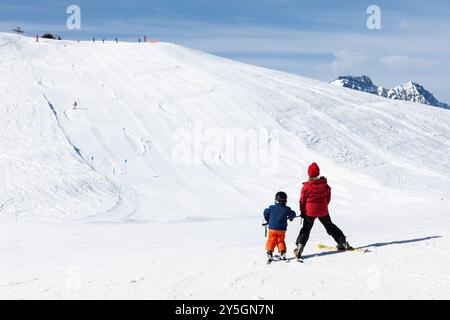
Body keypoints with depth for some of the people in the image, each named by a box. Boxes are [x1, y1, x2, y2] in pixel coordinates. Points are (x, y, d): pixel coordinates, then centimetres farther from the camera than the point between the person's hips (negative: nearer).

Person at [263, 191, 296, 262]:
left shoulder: (272, 208, -3)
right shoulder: (286, 209, -5)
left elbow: (265, 213, 8)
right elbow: (293, 214, 8)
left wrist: (268, 220, 25)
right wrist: (291, 217, 32)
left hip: (272, 228, -1)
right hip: (282, 229, 1)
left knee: (271, 241, 7)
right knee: (280, 241, 15)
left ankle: (270, 253, 0)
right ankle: (282, 252, 8)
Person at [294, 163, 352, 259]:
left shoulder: (306, 186, -13)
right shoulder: (325, 185, -5)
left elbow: (302, 200, -6)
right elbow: (328, 198, 6)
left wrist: (302, 211, 7)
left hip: (310, 211, -2)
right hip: (323, 211, 3)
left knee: (306, 229, 5)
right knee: (330, 226, 19)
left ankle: (299, 247, -11)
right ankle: (343, 243, 22)